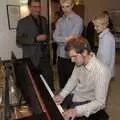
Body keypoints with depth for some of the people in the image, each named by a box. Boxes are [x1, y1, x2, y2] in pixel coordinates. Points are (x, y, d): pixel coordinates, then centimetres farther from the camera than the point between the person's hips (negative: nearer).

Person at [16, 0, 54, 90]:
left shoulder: (43, 20, 12)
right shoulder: (22, 22, -6)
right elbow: (19, 40, -14)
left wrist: (46, 39, 8)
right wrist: (36, 39, -21)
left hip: (44, 56, 5)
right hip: (32, 58, -4)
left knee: (49, 81, 5)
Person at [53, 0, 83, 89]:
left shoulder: (78, 20, -8)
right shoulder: (59, 21, 8)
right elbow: (55, 37, -4)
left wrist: (61, 39, -7)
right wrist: (66, 39, -17)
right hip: (61, 55, 5)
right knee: (62, 81, 15)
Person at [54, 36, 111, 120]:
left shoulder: (101, 71, -32)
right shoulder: (79, 62, -11)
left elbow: (100, 102, -29)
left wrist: (77, 110, -36)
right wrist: (62, 95, -9)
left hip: (88, 104, -6)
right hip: (74, 96, 7)